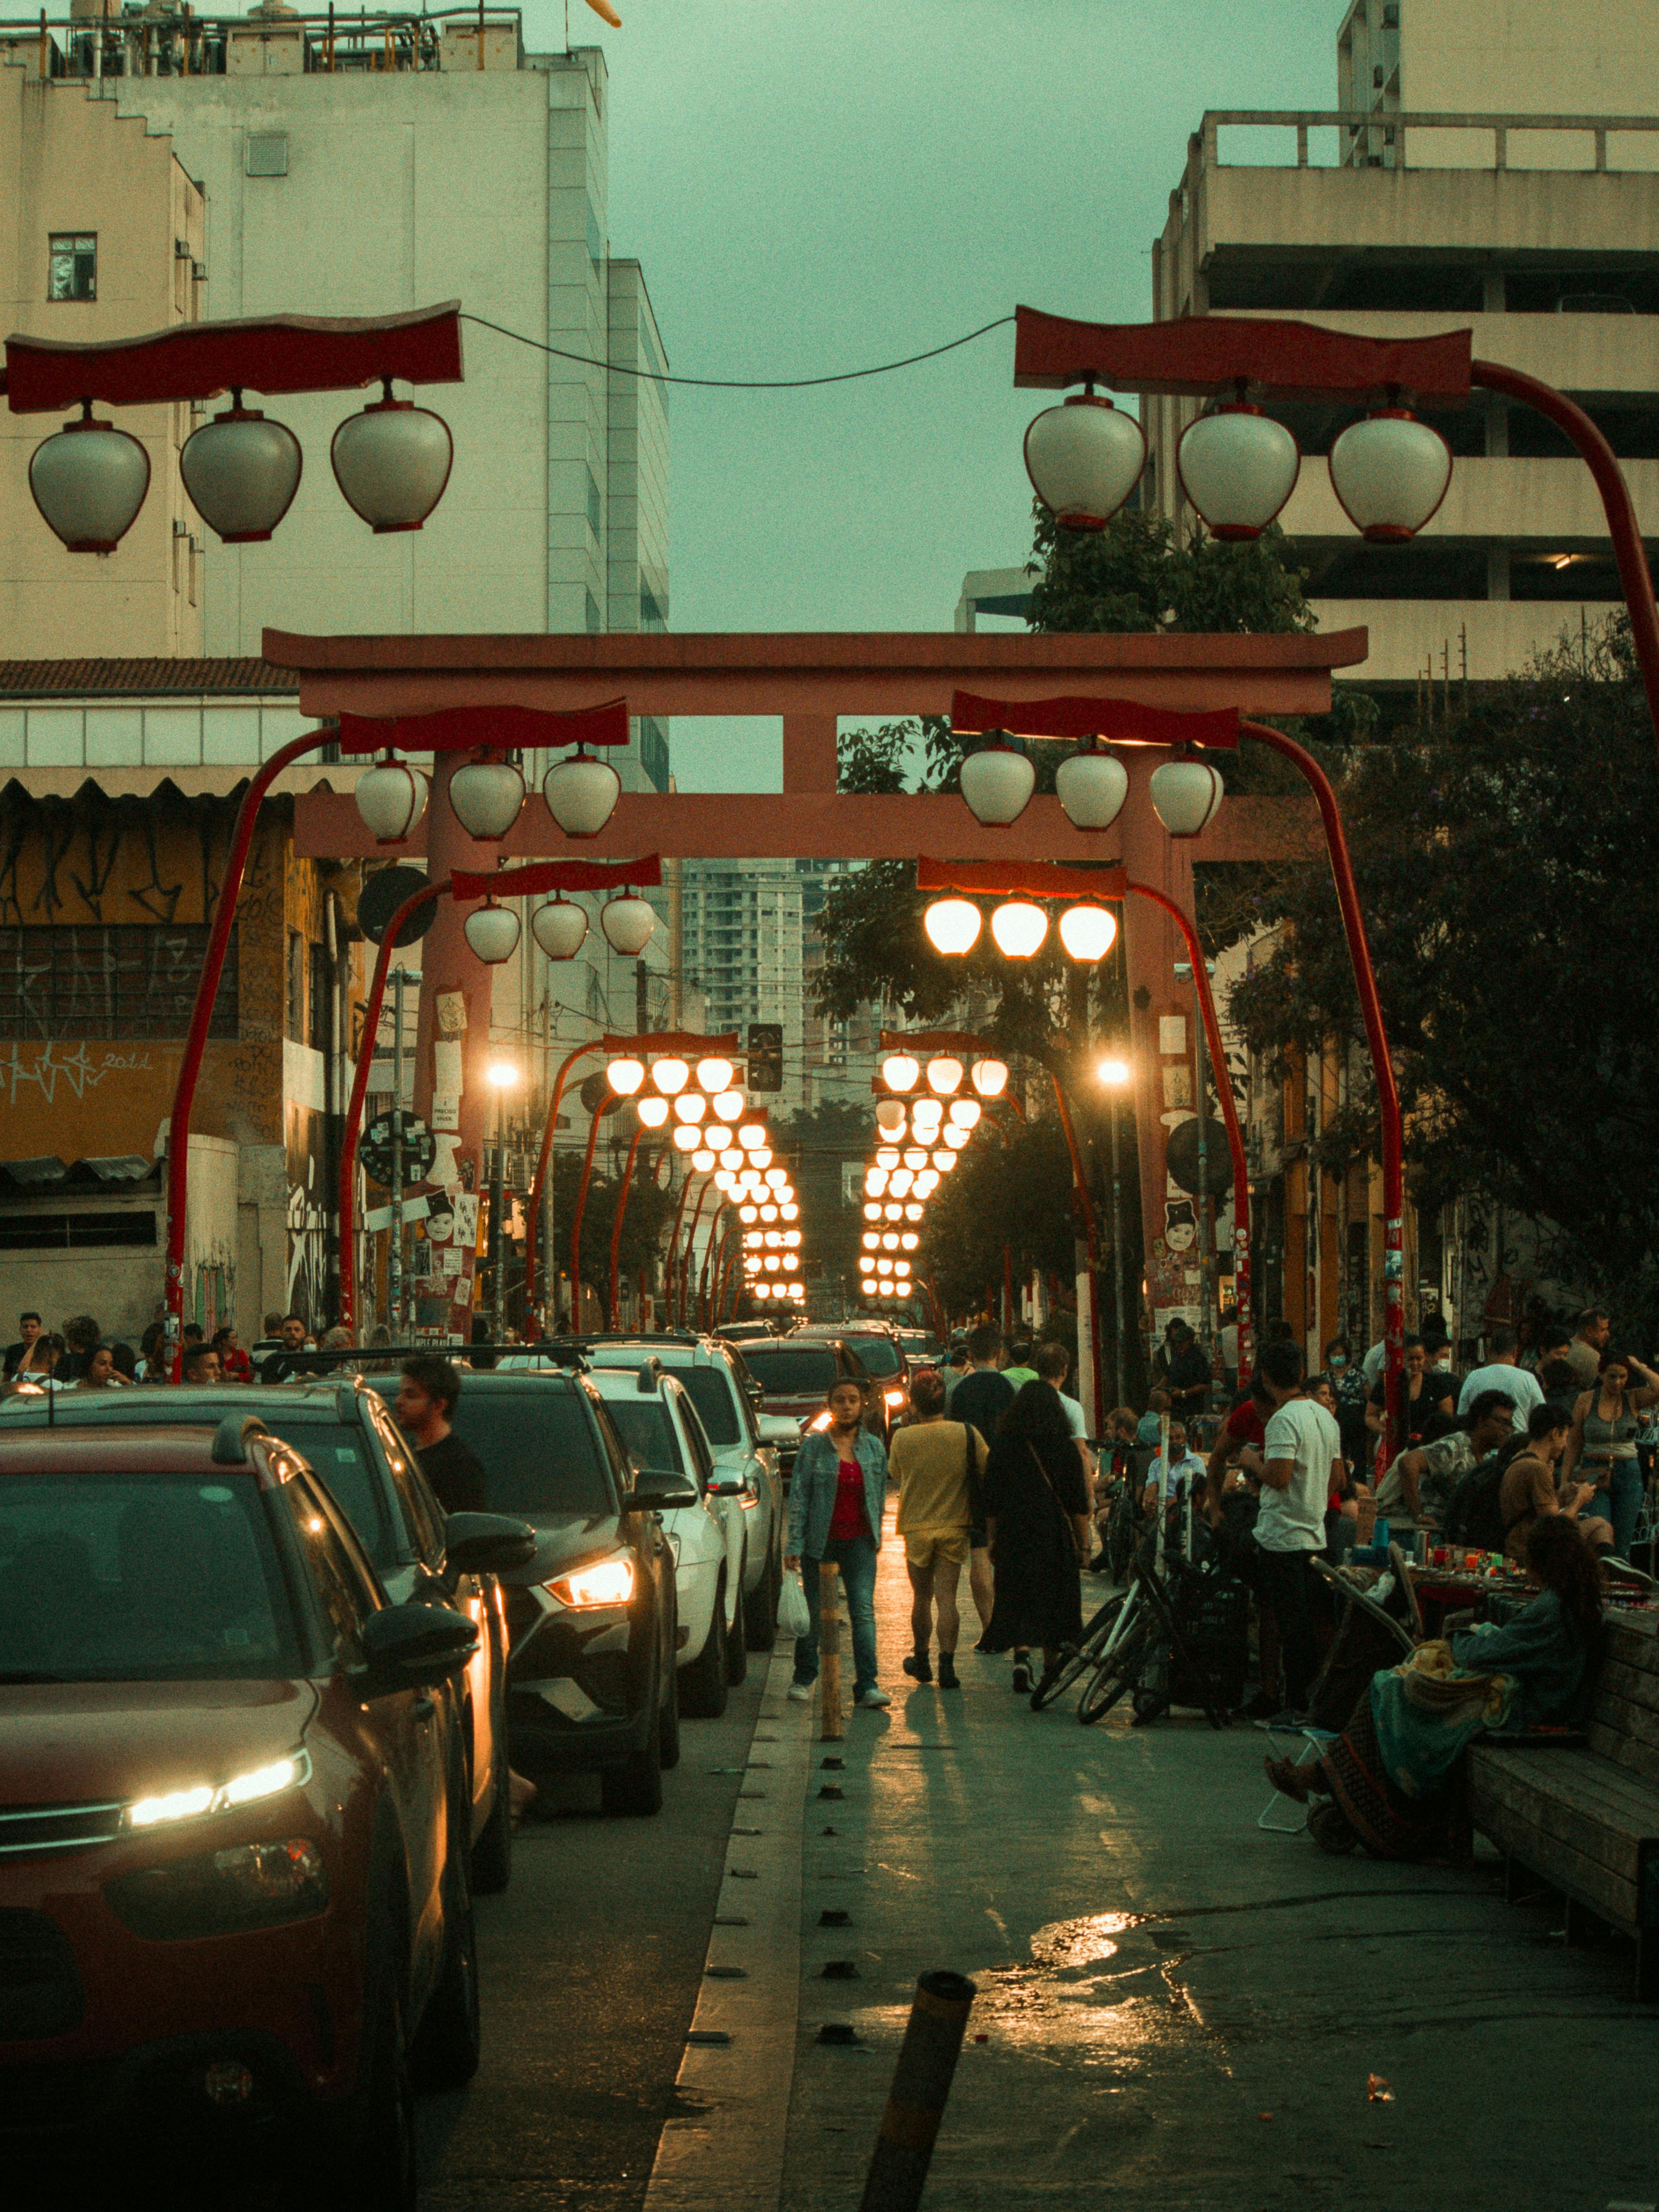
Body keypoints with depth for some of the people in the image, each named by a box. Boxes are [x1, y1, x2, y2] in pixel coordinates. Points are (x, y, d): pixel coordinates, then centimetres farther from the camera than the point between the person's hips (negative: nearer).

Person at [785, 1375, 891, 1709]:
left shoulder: (873, 1447, 5)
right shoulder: (814, 1446, -4)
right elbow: (798, 1496, -5)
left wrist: (877, 1533, 15)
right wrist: (794, 1544, -10)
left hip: (859, 1540, 2)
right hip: (820, 1540, -1)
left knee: (863, 1609, -9)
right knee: (814, 1610, 8)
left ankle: (867, 1685, -11)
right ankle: (804, 1678, 27)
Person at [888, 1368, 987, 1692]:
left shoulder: (902, 1438, -11)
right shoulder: (967, 1435, -11)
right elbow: (989, 1472, -2)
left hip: (917, 1527, 0)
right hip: (955, 1526, 0)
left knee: (922, 1597, 15)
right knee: (947, 1597, 0)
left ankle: (921, 1660, 28)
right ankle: (947, 1664, -10)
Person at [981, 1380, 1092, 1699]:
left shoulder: (1002, 1447, -2)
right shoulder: (1065, 1448, -4)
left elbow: (991, 1504, 2)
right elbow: (1079, 1503, -2)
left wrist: (993, 1542, 11)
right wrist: (1083, 1544, 5)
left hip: (1014, 1538, 0)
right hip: (1056, 1540, 0)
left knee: (1016, 1601, 4)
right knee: (1053, 1600, 13)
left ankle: (1021, 1655, -20)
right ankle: (1051, 1667, 22)